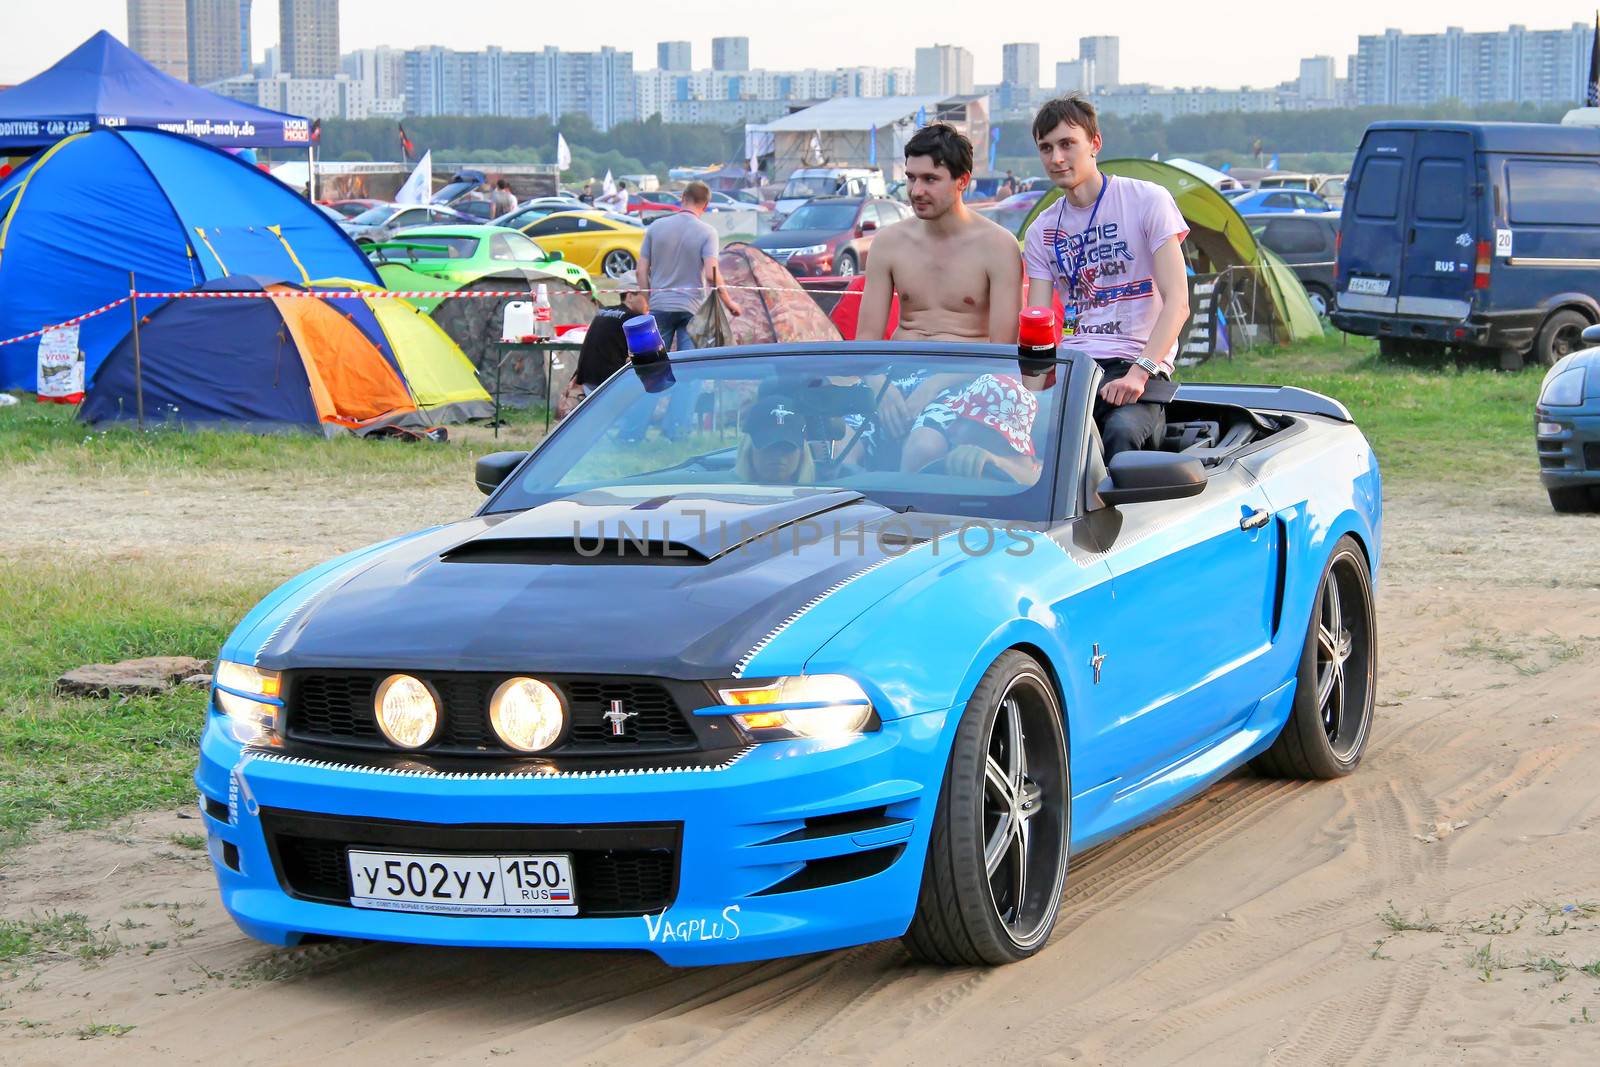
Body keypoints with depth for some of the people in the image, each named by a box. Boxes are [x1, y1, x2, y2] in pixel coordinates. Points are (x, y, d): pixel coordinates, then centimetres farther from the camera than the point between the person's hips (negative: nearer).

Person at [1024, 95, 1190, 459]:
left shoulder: (1148, 200, 3)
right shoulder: (1041, 231, 17)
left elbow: (1177, 303, -6)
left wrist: (1139, 373, -22)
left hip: (1140, 363, -3)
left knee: (1122, 429, -38)